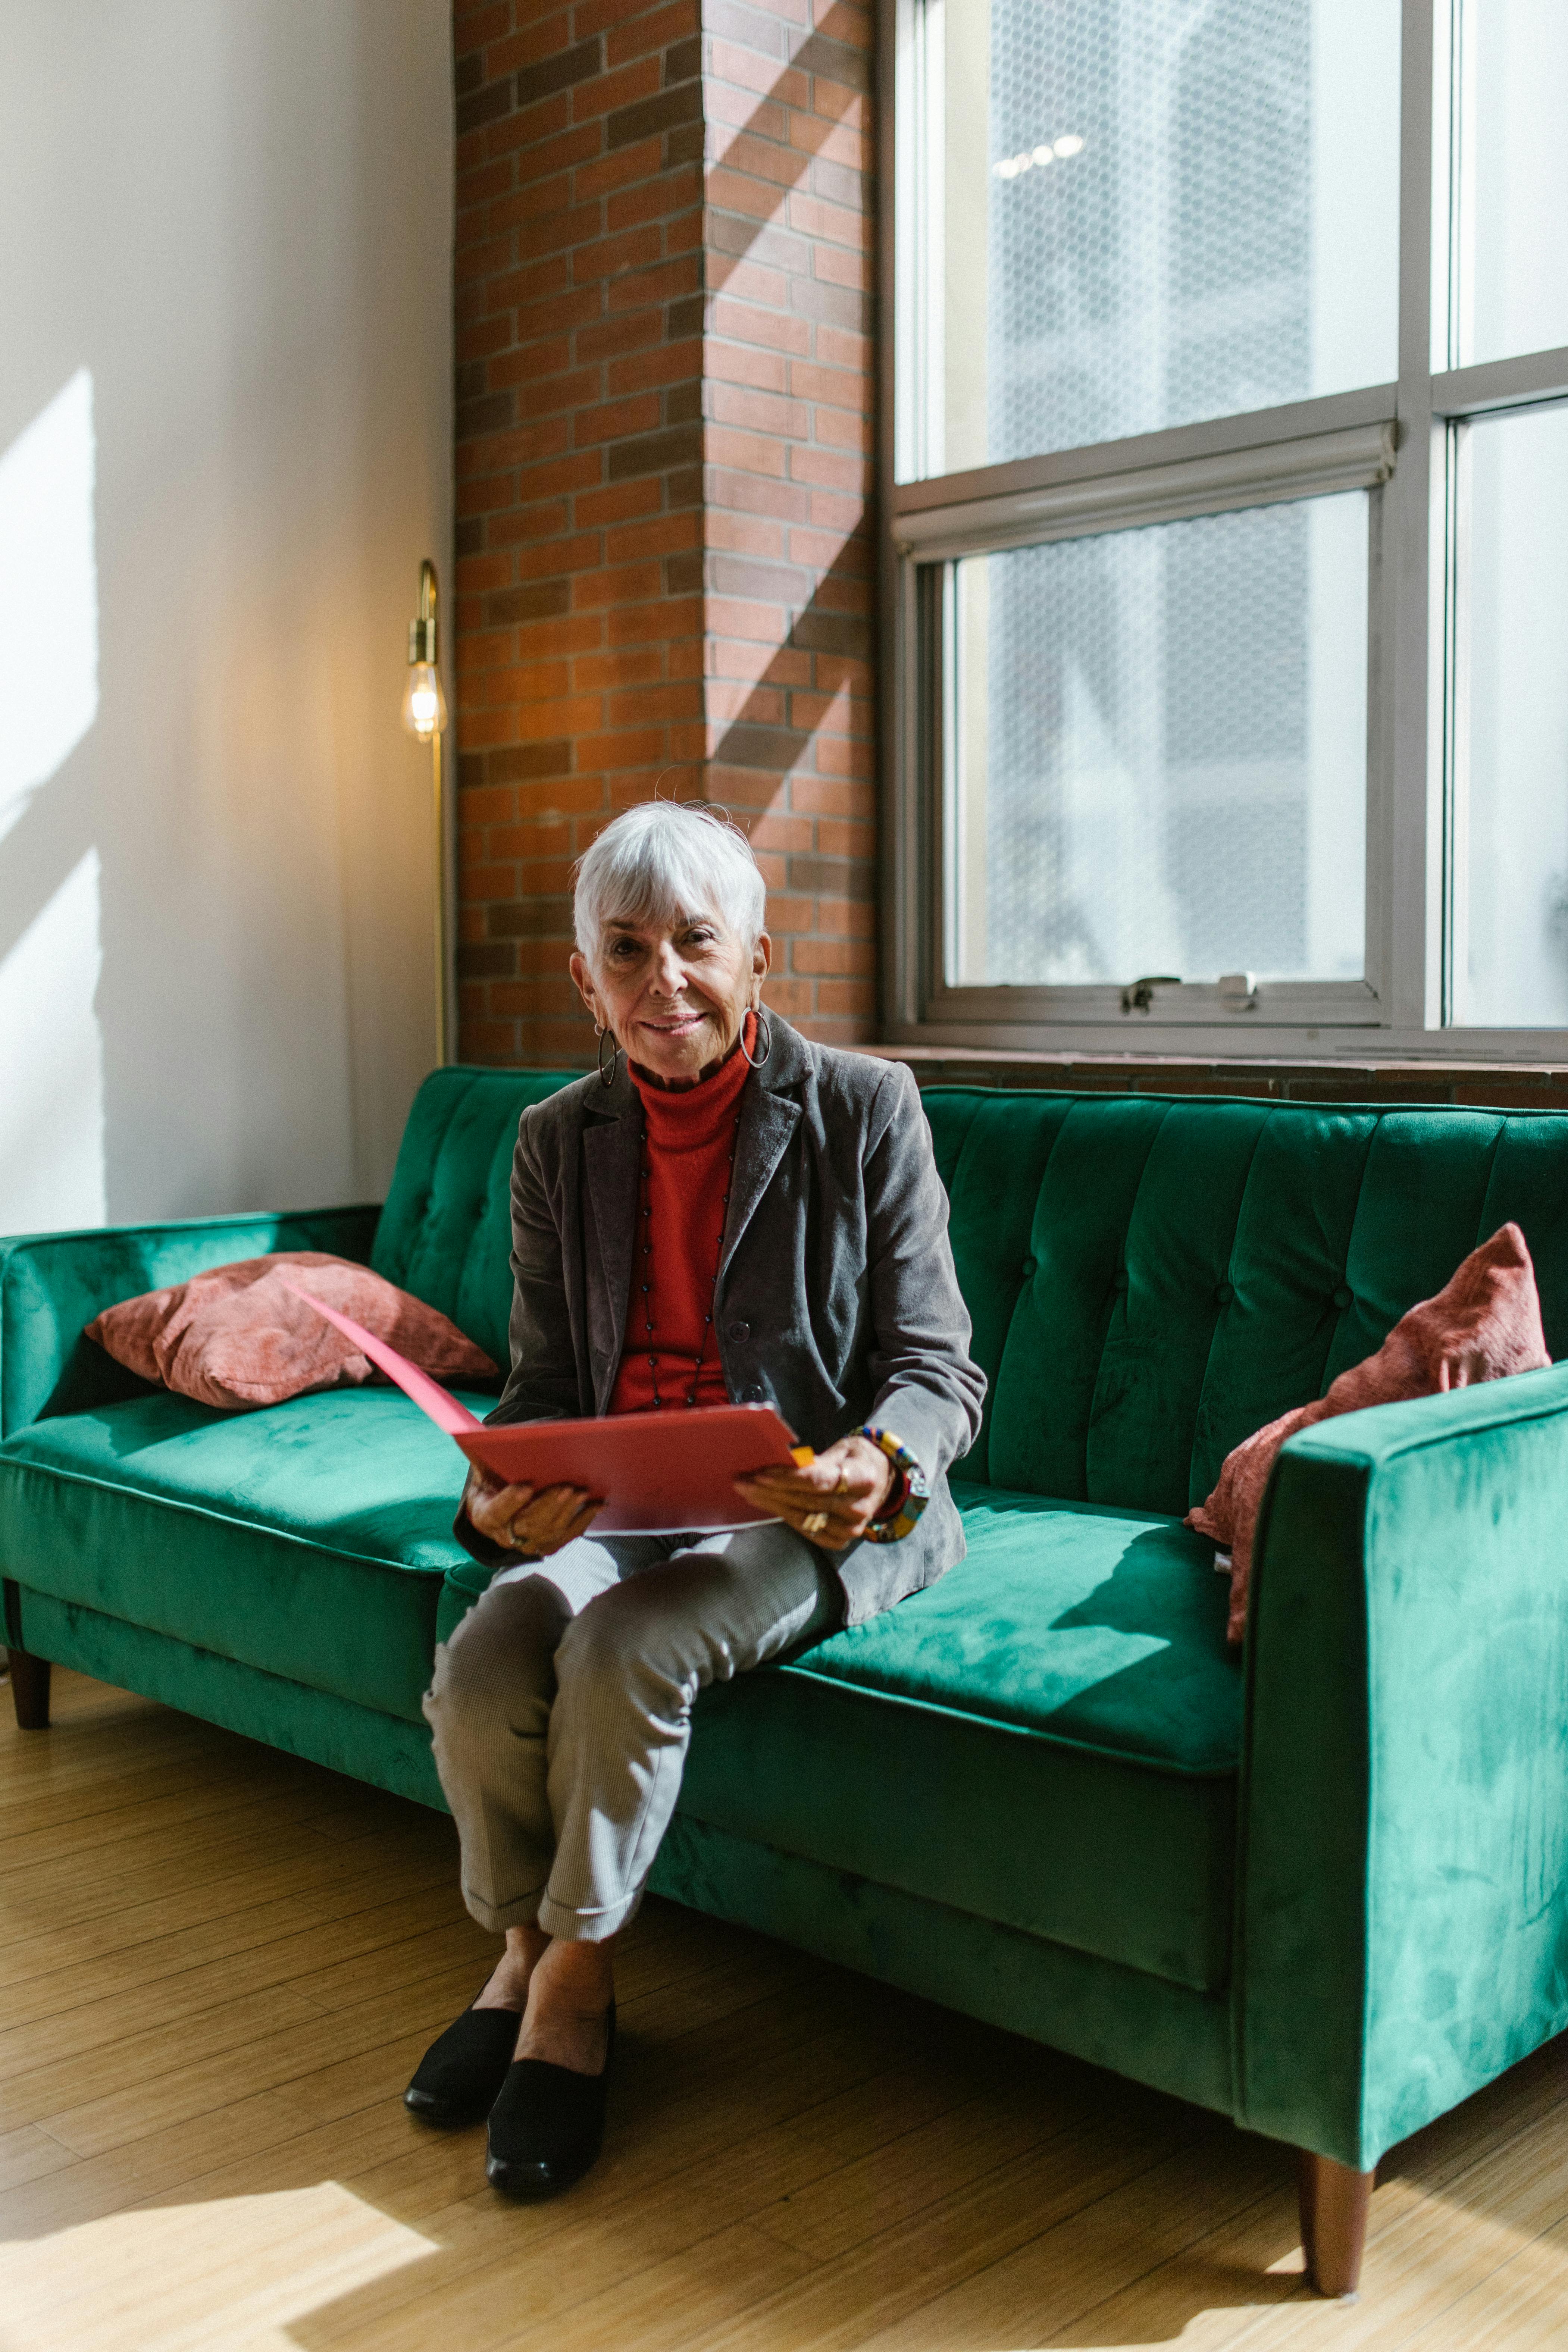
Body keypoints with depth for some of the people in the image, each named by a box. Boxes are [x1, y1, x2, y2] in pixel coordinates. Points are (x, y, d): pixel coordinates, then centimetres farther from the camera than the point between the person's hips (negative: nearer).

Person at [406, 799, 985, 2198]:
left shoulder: (863, 1110, -5)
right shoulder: (559, 1143, 6)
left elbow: (937, 1365, -6)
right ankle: (528, 1952, 8)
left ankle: (576, 1989, -4)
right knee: (480, 1669, -24)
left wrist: (880, 1467, -29)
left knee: (624, 1649, -31)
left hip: (821, 1512, -3)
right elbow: (544, 1384, 6)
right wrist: (502, 1491, -17)